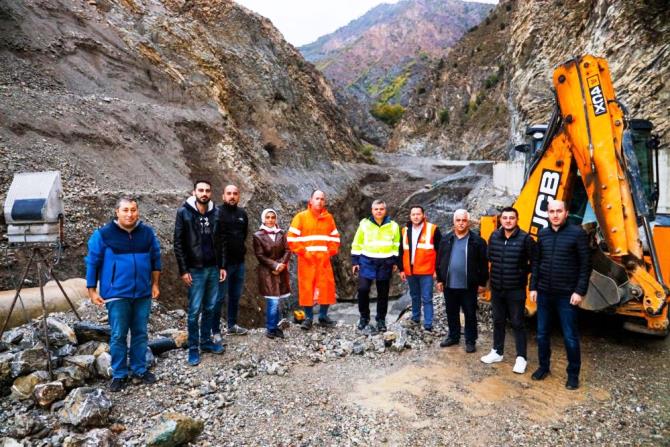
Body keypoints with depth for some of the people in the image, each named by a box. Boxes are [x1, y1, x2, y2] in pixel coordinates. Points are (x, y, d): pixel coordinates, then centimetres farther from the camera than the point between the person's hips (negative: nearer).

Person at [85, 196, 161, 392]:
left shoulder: (147, 233, 2)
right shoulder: (103, 234, -7)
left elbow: (155, 259, 11)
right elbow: (92, 263, -2)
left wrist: (155, 284, 10)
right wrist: (92, 291, -2)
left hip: (143, 293, 3)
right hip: (117, 294, -3)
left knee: (140, 333, 11)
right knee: (118, 335, 3)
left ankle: (139, 370, 25)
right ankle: (119, 375, 18)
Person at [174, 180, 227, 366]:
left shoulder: (215, 213, 5)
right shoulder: (184, 212, -7)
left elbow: (220, 241, 10)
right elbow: (178, 243, -8)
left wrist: (222, 266, 7)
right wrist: (183, 270, -11)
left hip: (213, 268, 4)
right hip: (195, 270, -4)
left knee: (210, 308, 12)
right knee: (194, 310, 1)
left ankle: (206, 341, 26)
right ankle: (193, 348, 13)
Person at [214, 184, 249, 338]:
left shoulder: (242, 213, 8)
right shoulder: (217, 212, -10)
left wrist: (240, 249, 13)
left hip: (239, 261, 6)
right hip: (222, 261, -6)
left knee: (235, 295, 16)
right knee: (220, 297, 0)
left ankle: (232, 325, 30)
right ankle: (215, 331, 11)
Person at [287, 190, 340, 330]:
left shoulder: (328, 217, 9)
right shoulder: (301, 216, -1)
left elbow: (335, 237, 15)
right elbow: (291, 237, -5)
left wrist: (330, 251, 1)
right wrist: (302, 252, -11)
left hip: (324, 259, 3)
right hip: (306, 260, -3)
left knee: (326, 287, 2)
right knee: (306, 288, 0)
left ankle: (323, 317, 16)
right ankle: (308, 318, 11)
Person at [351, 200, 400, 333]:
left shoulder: (393, 226, 2)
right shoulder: (364, 224, -1)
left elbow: (396, 245, 10)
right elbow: (357, 244, 4)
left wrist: (395, 261, 6)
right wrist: (355, 261, 2)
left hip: (385, 263, 1)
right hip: (367, 261, -1)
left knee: (383, 293, 8)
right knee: (363, 289, -10)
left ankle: (381, 320, 23)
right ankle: (364, 316, 11)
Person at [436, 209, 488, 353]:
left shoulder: (477, 240, -6)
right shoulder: (446, 239, 5)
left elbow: (483, 264, -4)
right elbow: (440, 261, 9)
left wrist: (482, 283, -5)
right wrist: (440, 279, 8)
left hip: (469, 286, -4)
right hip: (449, 285, 4)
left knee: (470, 314, 7)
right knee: (451, 313, 16)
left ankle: (470, 341, 21)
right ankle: (453, 336, 32)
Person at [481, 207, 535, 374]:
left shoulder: (525, 238, -12)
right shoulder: (494, 236, 1)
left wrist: (522, 272, -5)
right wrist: (498, 270, 10)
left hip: (516, 289, -4)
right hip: (496, 288, 5)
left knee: (517, 323, 4)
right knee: (498, 321, 16)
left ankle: (521, 358, 16)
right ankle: (497, 352, 30)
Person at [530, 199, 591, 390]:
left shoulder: (577, 233, -7)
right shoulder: (542, 234, 6)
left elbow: (585, 265, -8)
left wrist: (580, 291, -12)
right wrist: (533, 287, 6)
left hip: (567, 294, -4)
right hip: (544, 293, 4)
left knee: (570, 337, 5)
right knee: (542, 334, 13)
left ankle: (573, 374, 21)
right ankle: (543, 366, 30)